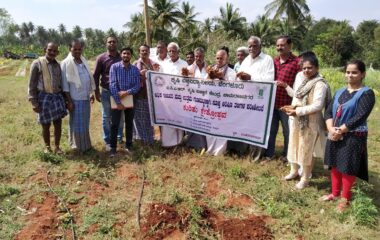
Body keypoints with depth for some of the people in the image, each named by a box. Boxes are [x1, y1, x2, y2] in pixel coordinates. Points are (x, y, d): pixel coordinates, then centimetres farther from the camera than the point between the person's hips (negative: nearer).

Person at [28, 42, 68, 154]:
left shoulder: (58, 65, 8)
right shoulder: (37, 64, -7)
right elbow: (32, 85, -7)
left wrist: (66, 99, 10)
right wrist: (34, 103, -11)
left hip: (57, 97, 4)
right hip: (43, 98, -4)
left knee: (58, 124, 7)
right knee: (46, 125, 8)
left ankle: (57, 147, 23)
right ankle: (47, 147, 27)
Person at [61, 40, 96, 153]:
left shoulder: (84, 61, 11)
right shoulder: (66, 63, -8)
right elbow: (65, 83, -10)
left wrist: (91, 93, 12)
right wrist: (69, 100, -13)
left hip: (85, 97, 6)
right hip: (76, 98, -6)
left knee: (85, 123, 15)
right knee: (77, 123, 3)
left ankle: (85, 144, 27)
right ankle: (79, 146, 15)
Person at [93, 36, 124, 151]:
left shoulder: (121, 57, 5)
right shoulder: (101, 58, -1)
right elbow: (96, 76, 0)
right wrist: (96, 92, -5)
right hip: (106, 92, -2)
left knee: (120, 116, 9)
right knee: (106, 117, 5)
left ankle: (119, 138, 23)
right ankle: (108, 142, 14)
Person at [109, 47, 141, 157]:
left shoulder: (135, 69, 1)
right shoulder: (114, 67, -8)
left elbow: (138, 85, -4)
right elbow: (112, 85, -14)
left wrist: (127, 92, -21)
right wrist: (118, 102, -19)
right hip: (116, 99, -3)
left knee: (129, 123, 10)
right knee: (114, 124, -2)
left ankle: (128, 145, 23)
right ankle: (113, 147, 9)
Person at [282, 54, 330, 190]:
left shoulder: (320, 84, -16)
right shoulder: (301, 80, 8)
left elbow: (317, 106, -24)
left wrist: (297, 111, -23)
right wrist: (292, 107, -7)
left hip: (310, 122, -8)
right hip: (296, 120, 8)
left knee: (306, 151, 4)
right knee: (294, 146, 19)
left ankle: (305, 178, 22)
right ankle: (294, 171, 40)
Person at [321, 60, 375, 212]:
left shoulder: (366, 93, -9)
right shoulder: (340, 92, 11)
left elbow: (360, 117, -19)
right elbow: (328, 112, 3)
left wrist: (340, 130, -17)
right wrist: (331, 129, -14)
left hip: (353, 137, -6)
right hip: (335, 135, 6)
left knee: (348, 168, 2)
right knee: (335, 165, 15)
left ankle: (345, 199, 18)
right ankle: (335, 193, 32)